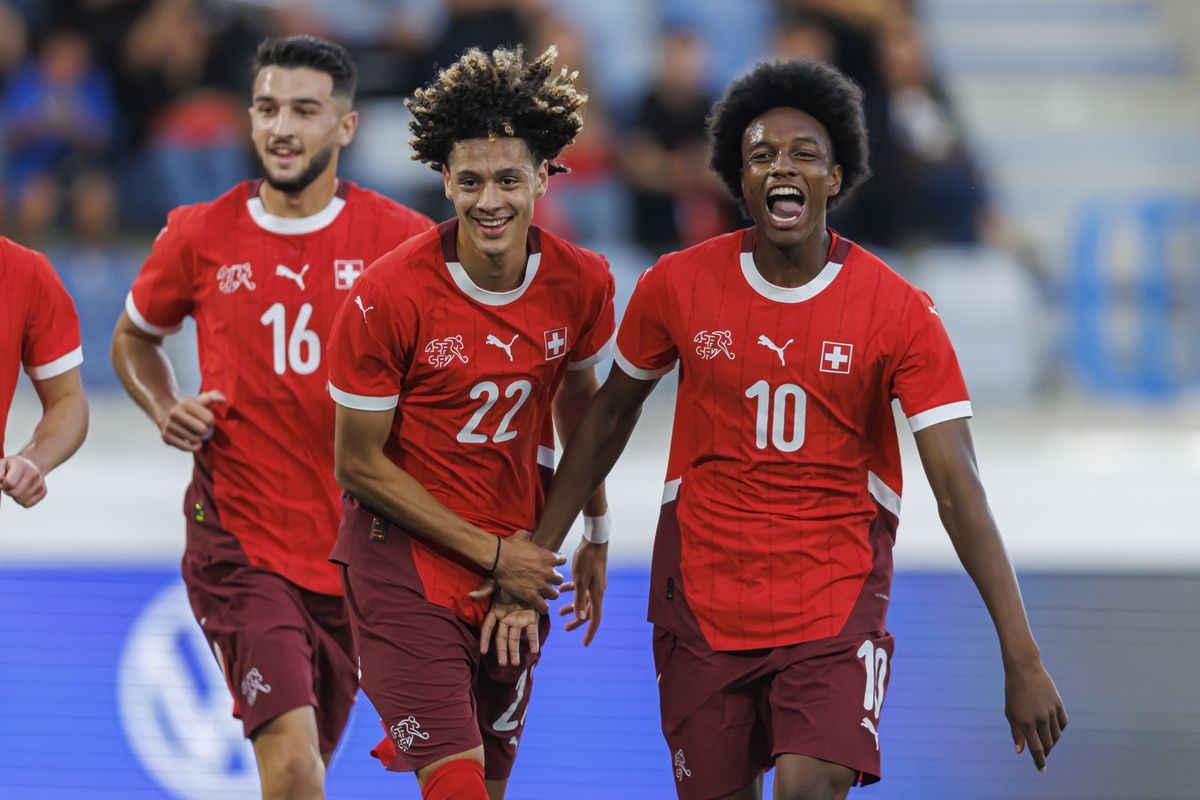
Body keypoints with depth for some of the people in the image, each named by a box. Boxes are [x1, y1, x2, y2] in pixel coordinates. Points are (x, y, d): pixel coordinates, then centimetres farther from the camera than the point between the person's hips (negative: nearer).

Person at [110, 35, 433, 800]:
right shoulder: (199, 237, 1)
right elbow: (134, 339, 20)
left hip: (354, 548, 2)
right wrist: (166, 409, 0)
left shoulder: (403, 240, -2)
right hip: (238, 542, -2)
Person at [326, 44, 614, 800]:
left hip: (516, 561, 5)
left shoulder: (583, 284, -6)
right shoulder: (389, 297, -19)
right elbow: (359, 462, -11)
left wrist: (596, 533, 22)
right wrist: (490, 553, -10)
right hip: (405, 560, -5)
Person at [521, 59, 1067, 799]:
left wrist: (1023, 661, -18)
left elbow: (958, 489, -13)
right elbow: (612, 413, 14)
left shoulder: (900, 313, -10)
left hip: (838, 595, -2)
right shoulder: (676, 287, -3)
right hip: (703, 592, 2)